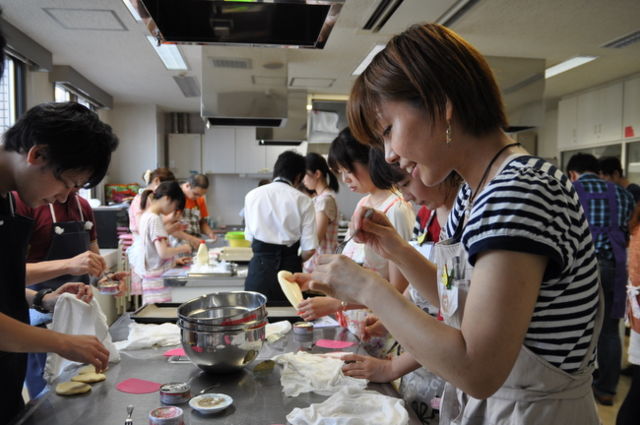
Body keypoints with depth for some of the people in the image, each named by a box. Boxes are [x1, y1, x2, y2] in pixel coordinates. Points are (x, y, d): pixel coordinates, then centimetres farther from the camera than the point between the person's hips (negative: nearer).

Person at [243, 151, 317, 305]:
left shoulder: (252, 196, 2)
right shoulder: (303, 200, -4)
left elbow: (249, 237, 12)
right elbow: (309, 249, -5)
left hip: (259, 269, 1)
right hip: (289, 270, -1)